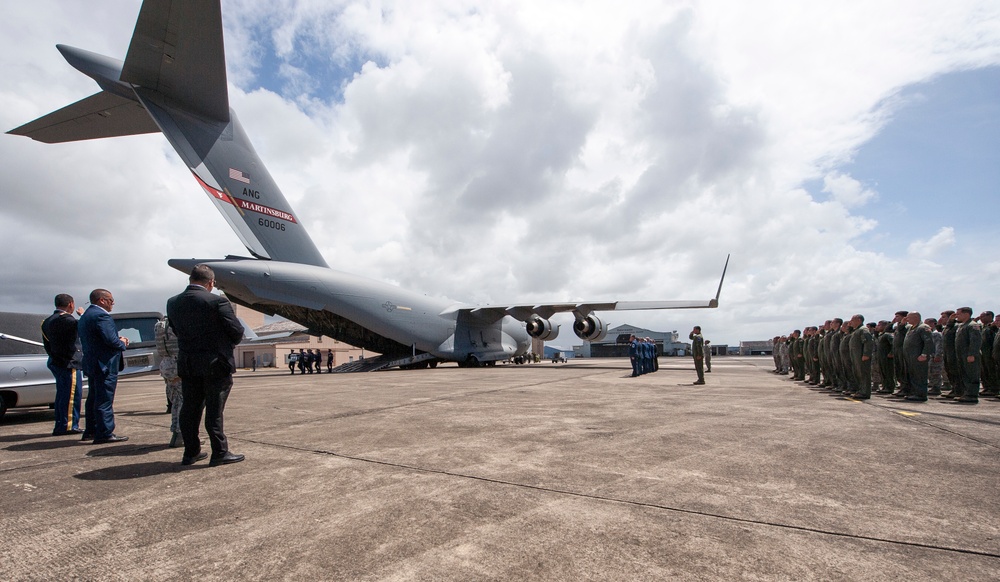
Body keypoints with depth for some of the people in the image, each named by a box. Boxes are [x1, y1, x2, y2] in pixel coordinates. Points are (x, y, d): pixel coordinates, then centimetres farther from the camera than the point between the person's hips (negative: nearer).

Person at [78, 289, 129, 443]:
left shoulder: (85, 316, 16)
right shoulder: (101, 315, -17)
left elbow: (95, 339, 16)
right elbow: (111, 340, -25)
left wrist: (119, 340, 7)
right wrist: (122, 343, -5)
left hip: (91, 364, 11)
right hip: (104, 365, -10)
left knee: (94, 398, 18)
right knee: (104, 400, -6)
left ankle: (90, 431, 27)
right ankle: (104, 433, -3)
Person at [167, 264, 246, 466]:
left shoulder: (172, 303, 3)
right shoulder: (217, 301, -16)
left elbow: (176, 330, 11)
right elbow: (237, 331, -11)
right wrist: (228, 345, 9)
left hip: (186, 365, 6)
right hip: (215, 365, -6)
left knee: (189, 408, 13)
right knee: (214, 410, 0)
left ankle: (191, 452, 23)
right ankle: (220, 452, 7)